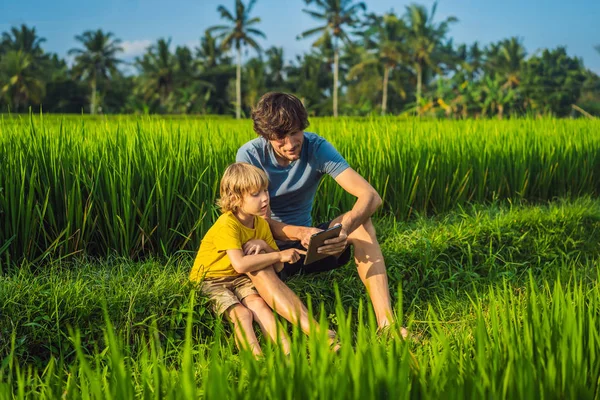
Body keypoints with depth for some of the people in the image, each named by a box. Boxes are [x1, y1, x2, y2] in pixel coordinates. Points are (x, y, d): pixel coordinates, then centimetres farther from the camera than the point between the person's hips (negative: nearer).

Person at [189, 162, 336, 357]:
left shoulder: (261, 224, 1)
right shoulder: (227, 225, -24)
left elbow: (278, 267, 1)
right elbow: (240, 265, -38)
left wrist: (264, 246, -20)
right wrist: (279, 255, -32)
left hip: (238, 279, 5)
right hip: (209, 280, -5)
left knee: (257, 302, -25)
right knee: (241, 313, -30)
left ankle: (286, 348, -42)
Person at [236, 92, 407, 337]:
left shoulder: (317, 148, -12)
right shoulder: (249, 156, -16)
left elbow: (371, 196, -23)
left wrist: (345, 229, -44)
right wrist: (301, 233, -41)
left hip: (308, 240, 3)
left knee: (360, 221, -23)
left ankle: (385, 319, -36)